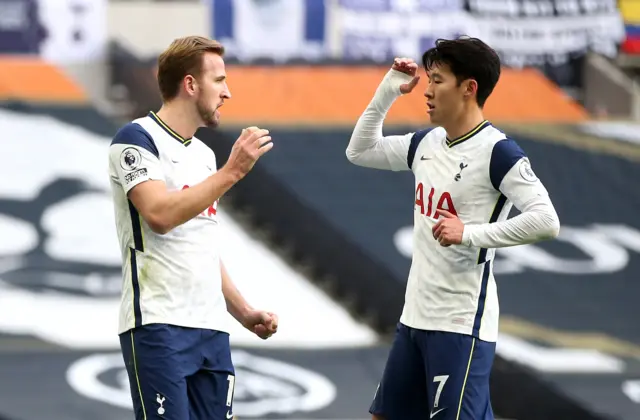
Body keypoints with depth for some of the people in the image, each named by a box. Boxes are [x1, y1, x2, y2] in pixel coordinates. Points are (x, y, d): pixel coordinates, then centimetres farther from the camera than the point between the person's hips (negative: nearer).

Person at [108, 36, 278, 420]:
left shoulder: (204, 154, 19)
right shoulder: (137, 139, -6)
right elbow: (159, 214, -22)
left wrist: (244, 312, 16)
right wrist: (231, 172, -21)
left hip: (212, 330, 8)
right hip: (158, 327, -8)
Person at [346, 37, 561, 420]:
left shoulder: (497, 151, -16)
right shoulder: (427, 143, 9)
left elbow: (547, 222, -24)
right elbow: (360, 151, 23)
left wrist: (470, 234, -28)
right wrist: (387, 93, 10)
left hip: (462, 324, -9)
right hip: (415, 316, 9)